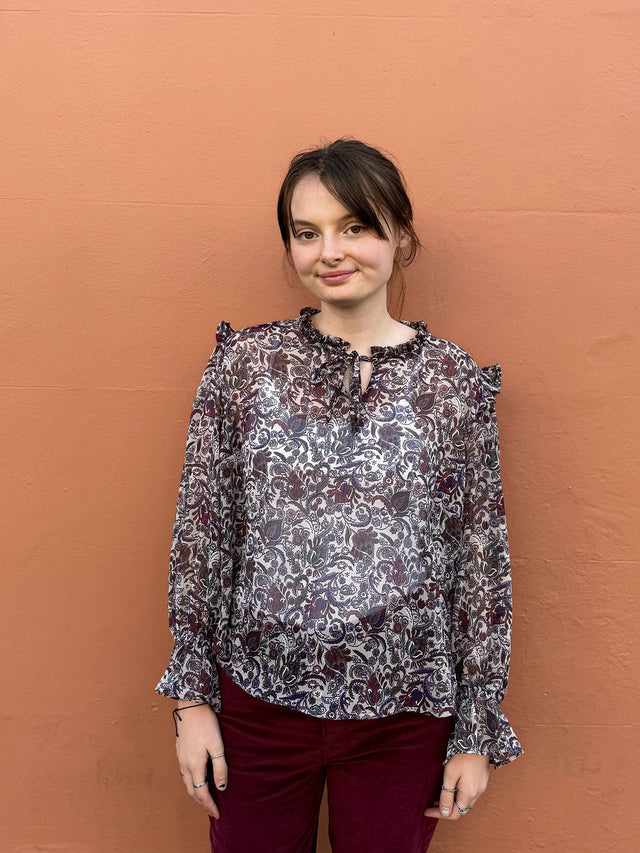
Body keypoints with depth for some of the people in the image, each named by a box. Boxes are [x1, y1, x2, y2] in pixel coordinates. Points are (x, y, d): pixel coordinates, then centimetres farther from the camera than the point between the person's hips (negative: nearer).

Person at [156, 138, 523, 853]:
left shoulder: (455, 383, -5)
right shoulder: (244, 363, -4)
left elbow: (482, 560, -1)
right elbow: (200, 531, 0)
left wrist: (479, 731, 2)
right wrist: (192, 699, 1)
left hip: (403, 715, 0)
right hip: (257, 702, 1)